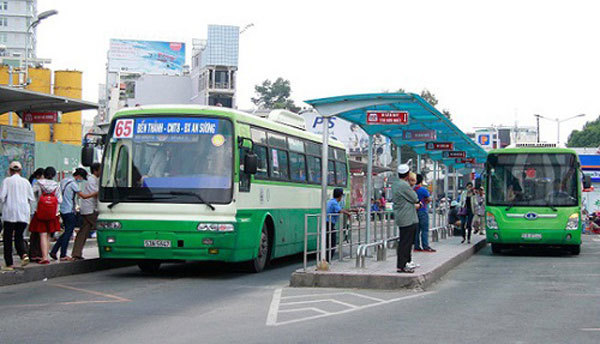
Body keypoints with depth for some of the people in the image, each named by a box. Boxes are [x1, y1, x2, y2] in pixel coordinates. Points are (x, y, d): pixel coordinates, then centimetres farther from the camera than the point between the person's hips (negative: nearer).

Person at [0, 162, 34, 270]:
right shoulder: (26, 182, 6)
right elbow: (31, 198, 6)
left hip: (10, 213, -3)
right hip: (23, 213, 3)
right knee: (19, 236, 11)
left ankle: (9, 264, 1)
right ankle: (24, 254, -17)